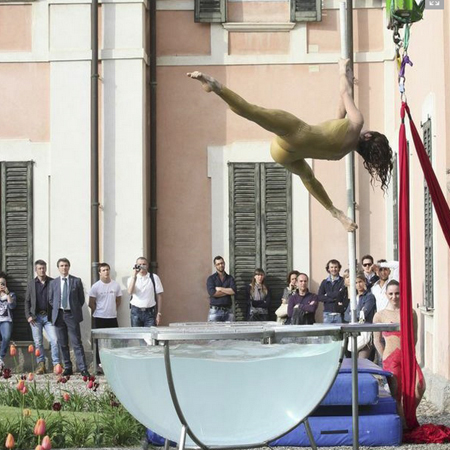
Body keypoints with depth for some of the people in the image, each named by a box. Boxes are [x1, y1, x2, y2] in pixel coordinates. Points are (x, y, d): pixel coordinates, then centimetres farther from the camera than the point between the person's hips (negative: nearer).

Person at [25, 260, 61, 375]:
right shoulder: (31, 283, 9)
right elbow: (27, 301, 11)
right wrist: (28, 316, 0)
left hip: (49, 316, -1)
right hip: (36, 317, 1)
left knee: (54, 340, -11)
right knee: (38, 342, 5)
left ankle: (56, 364, -7)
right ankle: (41, 365, 13)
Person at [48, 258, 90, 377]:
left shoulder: (76, 281, 3)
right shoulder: (53, 283, 9)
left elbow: (81, 298, 7)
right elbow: (50, 299, 15)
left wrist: (76, 310, 3)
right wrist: (56, 310, 6)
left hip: (71, 315, -3)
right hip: (58, 315, 3)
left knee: (77, 343, -7)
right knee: (62, 344, 5)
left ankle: (83, 369, -8)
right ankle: (68, 368, 13)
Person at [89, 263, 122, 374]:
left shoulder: (116, 285, 3)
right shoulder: (96, 286, -5)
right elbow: (91, 303, -1)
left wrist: (113, 310, 10)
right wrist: (98, 311, 6)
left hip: (112, 318, 3)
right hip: (99, 318, -3)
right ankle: (99, 364, 7)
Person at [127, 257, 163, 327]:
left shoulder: (154, 277, 3)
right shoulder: (132, 279, 5)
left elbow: (159, 296, 4)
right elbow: (130, 292, -15)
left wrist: (159, 313, 0)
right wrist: (134, 275, -18)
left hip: (150, 312, -1)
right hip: (136, 312, 1)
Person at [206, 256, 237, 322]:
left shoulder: (230, 278, 11)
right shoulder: (211, 278, 4)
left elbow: (234, 291, -4)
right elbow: (212, 293, -11)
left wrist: (220, 289, -7)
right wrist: (228, 291, -3)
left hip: (228, 311, 2)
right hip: (215, 311, -2)